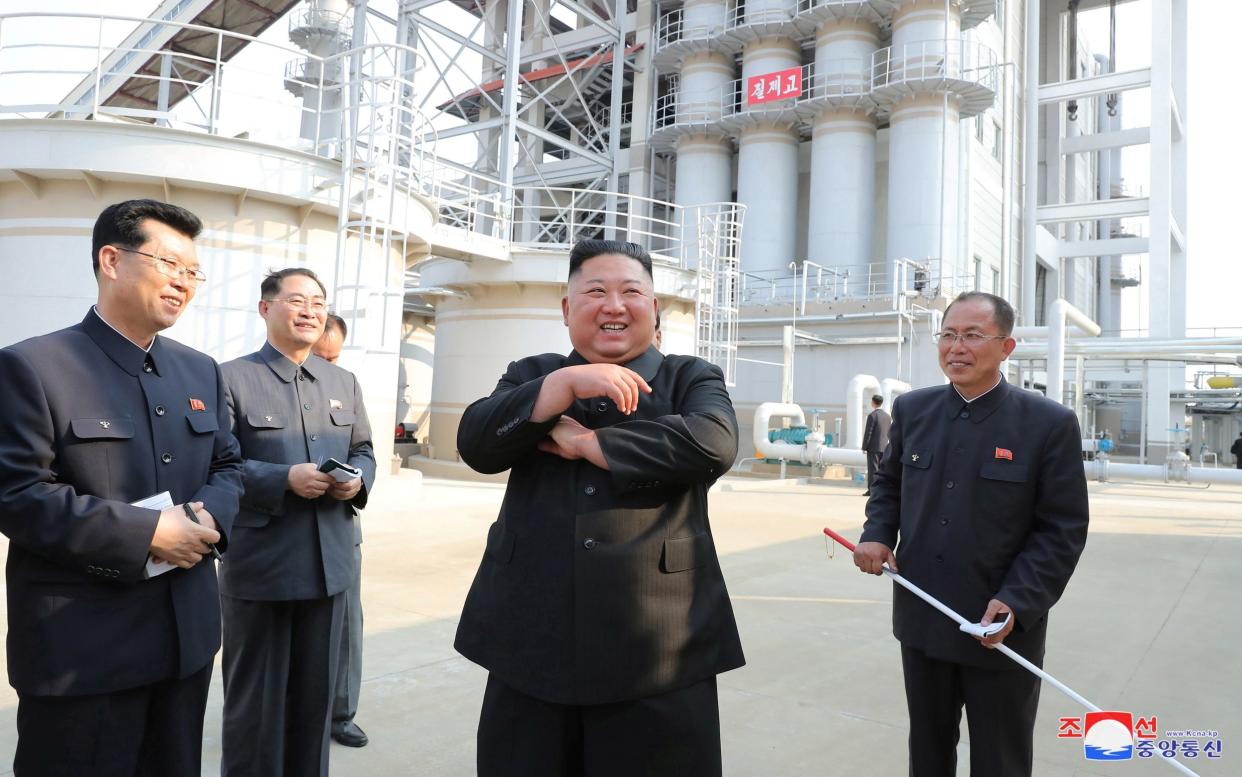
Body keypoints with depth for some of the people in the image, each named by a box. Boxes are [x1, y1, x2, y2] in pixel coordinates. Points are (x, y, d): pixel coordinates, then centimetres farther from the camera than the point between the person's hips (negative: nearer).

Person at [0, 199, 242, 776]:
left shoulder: (201, 370, 10)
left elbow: (227, 465, 13)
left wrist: (211, 516, -9)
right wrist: (145, 532, -21)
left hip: (186, 632, 7)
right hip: (79, 645, -6)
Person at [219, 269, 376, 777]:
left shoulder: (343, 382, 12)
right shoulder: (232, 378, -5)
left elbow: (363, 452, 15)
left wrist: (357, 481, -7)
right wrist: (285, 478, -23)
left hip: (330, 564, 5)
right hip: (259, 567, -5)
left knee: (316, 694, 17)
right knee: (254, 699, 11)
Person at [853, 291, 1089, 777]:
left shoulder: (1050, 424, -11)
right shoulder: (912, 410, 2)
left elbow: (1064, 530, -11)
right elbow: (888, 481, 14)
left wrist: (1016, 603, -21)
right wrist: (878, 533, -5)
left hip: (1004, 629, -3)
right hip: (921, 621, 4)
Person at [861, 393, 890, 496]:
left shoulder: (872, 415, -11)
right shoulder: (887, 416, 10)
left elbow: (868, 432, -13)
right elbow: (888, 433, 13)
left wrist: (864, 447, -7)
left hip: (873, 447, -6)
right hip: (884, 447, 6)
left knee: (872, 469, -5)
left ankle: (871, 490, -6)